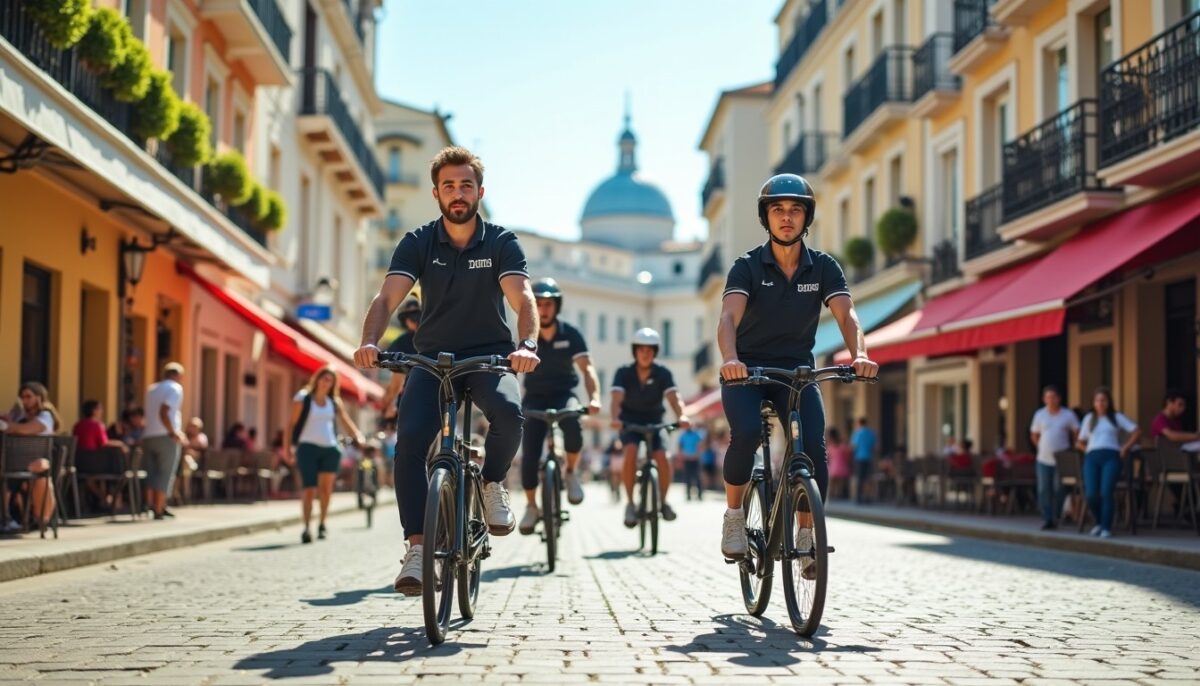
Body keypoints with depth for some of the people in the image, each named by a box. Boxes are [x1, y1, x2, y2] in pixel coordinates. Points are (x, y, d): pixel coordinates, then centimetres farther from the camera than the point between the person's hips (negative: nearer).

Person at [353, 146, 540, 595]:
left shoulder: (501, 243, -4)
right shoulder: (418, 244, -2)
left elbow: (522, 299, -18)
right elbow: (388, 297, -15)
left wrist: (527, 346, -40)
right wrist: (369, 341, -36)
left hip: (489, 356, -1)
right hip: (432, 357, 1)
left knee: (509, 412, -33)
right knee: (410, 438, -23)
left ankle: (492, 482, -2)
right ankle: (418, 547, -17)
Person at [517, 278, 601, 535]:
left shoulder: (570, 334, -9)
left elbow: (587, 368, -16)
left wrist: (594, 397, -34)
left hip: (564, 394, -1)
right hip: (535, 398, 1)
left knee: (573, 424, -34)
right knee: (529, 453, -12)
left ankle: (571, 473, -8)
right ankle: (531, 507, 7)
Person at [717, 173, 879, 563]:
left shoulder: (823, 267, -4)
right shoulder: (748, 266, -10)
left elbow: (846, 314, -18)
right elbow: (729, 316, -26)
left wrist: (859, 354, -40)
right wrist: (730, 358, -47)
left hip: (796, 370, 2)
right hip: (746, 370, -2)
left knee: (813, 447, -19)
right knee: (746, 433, -29)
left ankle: (807, 535, -4)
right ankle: (734, 516, -8)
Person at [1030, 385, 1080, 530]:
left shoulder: (1068, 415, 1)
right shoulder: (1039, 414, 8)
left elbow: (1077, 434, 3)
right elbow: (1034, 435, 16)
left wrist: (1071, 448, 1)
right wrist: (1042, 447, 9)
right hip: (1044, 459, 2)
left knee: (1059, 490, -2)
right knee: (1044, 490, -2)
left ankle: (1058, 518, 8)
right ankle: (1047, 519, 3)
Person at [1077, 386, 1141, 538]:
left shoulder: (1117, 417, 16)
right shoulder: (1089, 419, 24)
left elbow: (1137, 432, 9)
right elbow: (1081, 442, 28)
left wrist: (1125, 448, 1)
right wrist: (1087, 451, 9)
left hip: (1111, 457, -2)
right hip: (1092, 457, 2)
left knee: (1107, 491, -23)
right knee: (1091, 493, -17)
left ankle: (1106, 527, -21)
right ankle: (1099, 522, 8)